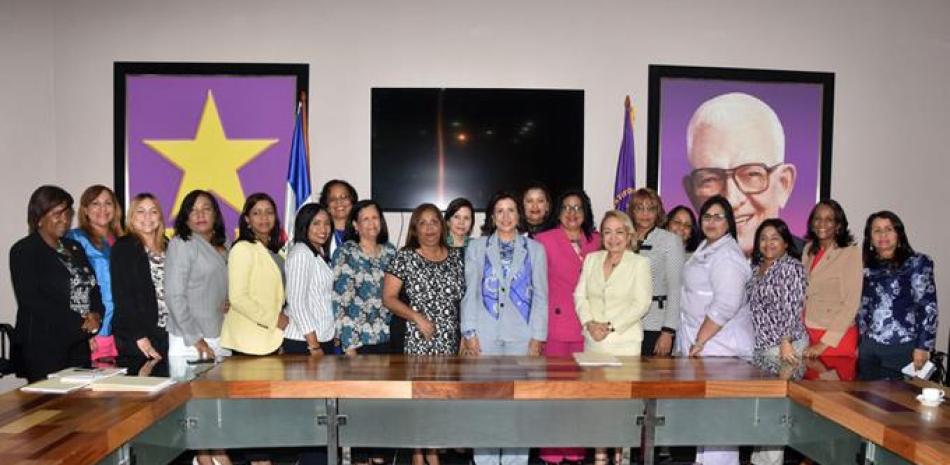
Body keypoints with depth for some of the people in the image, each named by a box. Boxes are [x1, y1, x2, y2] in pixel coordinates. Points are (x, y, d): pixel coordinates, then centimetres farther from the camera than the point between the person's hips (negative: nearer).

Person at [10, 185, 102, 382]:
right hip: (43, 347, -5)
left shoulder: (75, 248, 17)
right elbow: (31, 301, -12)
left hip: (80, 345, 6)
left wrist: (95, 315, -5)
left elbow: (94, 287, 16)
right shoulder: (24, 251, -3)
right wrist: (79, 322, -14)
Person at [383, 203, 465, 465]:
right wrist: (416, 316, -14)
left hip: (451, 340, 3)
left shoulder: (456, 256, 9)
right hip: (419, 339, -3)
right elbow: (388, 298, -3)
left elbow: (465, 296, 14)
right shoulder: (405, 257, -1)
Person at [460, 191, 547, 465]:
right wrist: (469, 332, -2)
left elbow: (540, 296, 6)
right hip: (485, 334, 0)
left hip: (522, 334, 0)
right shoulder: (477, 247, 10)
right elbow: (470, 293, 6)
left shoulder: (534, 249, 10)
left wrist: (537, 336, -2)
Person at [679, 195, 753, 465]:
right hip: (701, 342, 9)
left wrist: (699, 341, -16)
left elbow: (725, 306, -22)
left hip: (719, 345, -9)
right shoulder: (706, 248, 16)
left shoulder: (727, 255, -15)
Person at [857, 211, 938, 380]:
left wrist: (923, 346, -11)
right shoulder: (867, 269, 13)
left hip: (903, 348, -3)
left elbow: (928, 307, -5)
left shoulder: (918, 263, 2)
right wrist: (858, 345, 12)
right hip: (869, 348, 4)